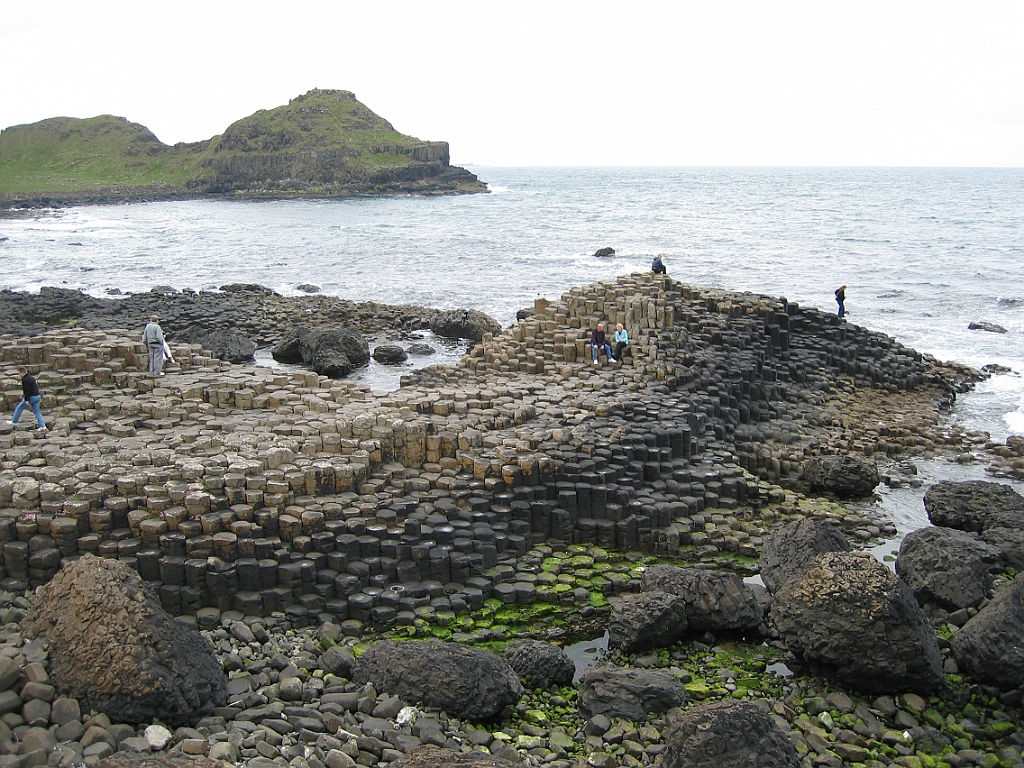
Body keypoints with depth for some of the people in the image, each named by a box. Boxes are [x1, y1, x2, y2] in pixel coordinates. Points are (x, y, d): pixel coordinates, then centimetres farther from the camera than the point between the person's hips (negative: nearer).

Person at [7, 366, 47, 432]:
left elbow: (27, 390, -20)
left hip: (31, 397, -8)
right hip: (37, 396, 8)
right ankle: (42, 426, 0)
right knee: (36, 411, 9)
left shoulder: (25, 380, -15)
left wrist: (27, 400, -20)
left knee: (19, 408, 11)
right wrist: (24, 393, 31)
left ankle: (14, 422, 23)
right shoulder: (31, 377, 14)